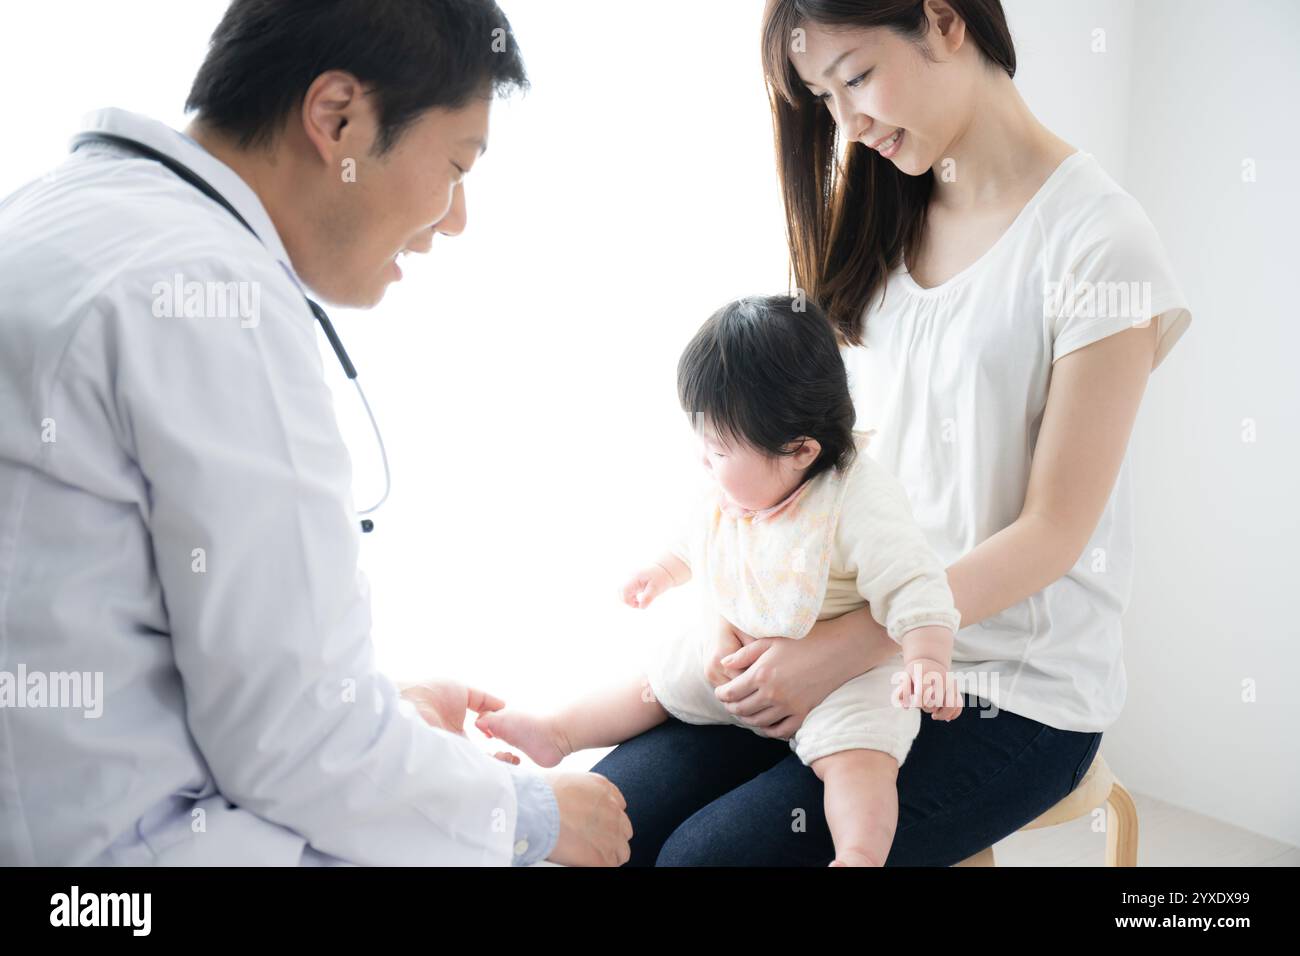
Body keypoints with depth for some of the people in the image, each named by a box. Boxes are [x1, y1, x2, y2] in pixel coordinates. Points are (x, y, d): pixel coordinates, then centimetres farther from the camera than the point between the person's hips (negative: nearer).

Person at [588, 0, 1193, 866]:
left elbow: (1049, 535, -14)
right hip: (860, 647, 5)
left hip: (1017, 694, -5)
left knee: (710, 851, -20)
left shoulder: (1098, 240, -13)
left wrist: (843, 649, -19)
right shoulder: (885, 225, 8)